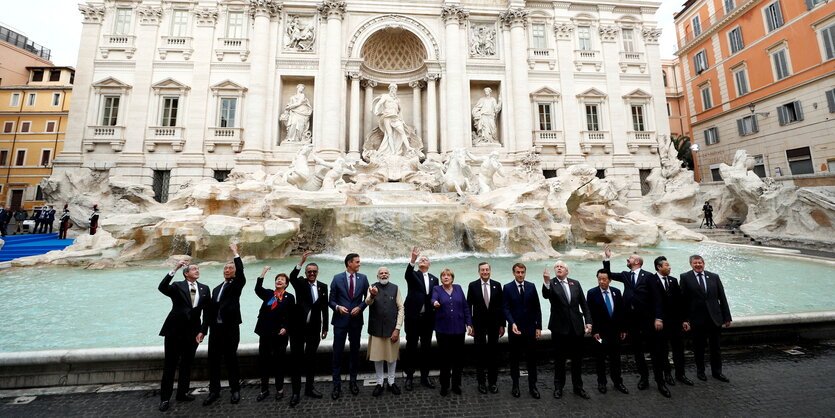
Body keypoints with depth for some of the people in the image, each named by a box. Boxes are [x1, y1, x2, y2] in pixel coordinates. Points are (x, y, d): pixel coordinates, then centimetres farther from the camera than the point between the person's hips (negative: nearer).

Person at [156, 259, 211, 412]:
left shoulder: (204, 289, 4)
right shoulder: (177, 286, -4)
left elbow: (207, 311, 4)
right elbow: (161, 288, -27)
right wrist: (174, 269, -33)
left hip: (192, 332, 3)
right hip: (174, 330, -3)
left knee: (187, 364, 14)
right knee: (170, 365, 6)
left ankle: (182, 393, 28)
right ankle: (165, 398, 20)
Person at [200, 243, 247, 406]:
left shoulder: (237, 285, 0)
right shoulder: (216, 289, 17)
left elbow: (241, 272, -22)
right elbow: (210, 311, 17)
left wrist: (235, 253, -20)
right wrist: (204, 330, 10)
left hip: (231, 328, -5)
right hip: (216, 329, 5)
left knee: (231, 359, 3)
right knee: (213, 359, 8)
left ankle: (235, 390, 17)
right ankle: (214, 391, 23)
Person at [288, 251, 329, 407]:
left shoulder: (323, 286, 3)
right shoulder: (300, 283, -3)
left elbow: (324, 309, 6)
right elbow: (292, 277, -27)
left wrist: (325, 328, 7)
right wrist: (302, 261, -40)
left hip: (314, 329, 2)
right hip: (298, 327, -2)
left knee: (311, 358, 14)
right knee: (297, 359, 6)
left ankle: (309, 388, 30)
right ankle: (296, 392, 18)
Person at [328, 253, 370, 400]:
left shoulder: (363, 278, 0)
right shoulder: (337, 278, -4)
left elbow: (367, 298, 5)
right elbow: (331, 300, -1)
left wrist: (360, 307, -12)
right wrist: (337, 307, -20)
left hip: (356, 320, 2)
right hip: (340, 320, -2)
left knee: (355, 351, 14)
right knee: (337, 352, 5)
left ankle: (353, 381, 31)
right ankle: (337, 384, 20)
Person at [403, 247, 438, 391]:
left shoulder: (434, 279, 10)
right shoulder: (413, 275, -2)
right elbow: (407, 274, -26)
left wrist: (435, 309, 4)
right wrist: (413, 259, -42)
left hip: (428, 318, 4)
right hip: (413, 317, -3)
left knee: (426, 347, 12)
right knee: (411, 347, 7)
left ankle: (425, 376, 26)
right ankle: (409, 377, 20)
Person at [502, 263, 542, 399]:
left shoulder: (531, 286, 2)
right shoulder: (507, 288, -5)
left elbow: (537, 308, 4)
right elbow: (506, 309, -8)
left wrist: (538, 327, 1)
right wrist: (512, 323, -21)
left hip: (530, 328, 2)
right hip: (515, 329, -1)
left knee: (531, 358, 9)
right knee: (514, 358, 10)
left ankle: (532, 386, 22)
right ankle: (515, 385, 25)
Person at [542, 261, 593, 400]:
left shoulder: (575, 283, 6)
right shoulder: (551, 284, -7)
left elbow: (584, 304, 8)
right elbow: (546, 295, -28)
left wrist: (588, 321, 0)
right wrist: (546, 281, -45)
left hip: (577, 327, 3)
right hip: (560, 327, -3)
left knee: (577, 359, 14)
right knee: (559, 359, 9)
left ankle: (578, 387, 31)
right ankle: (558, 387, 25)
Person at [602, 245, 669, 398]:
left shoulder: (649, 276, -4)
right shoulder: (625, 275, 9)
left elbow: (656, 298, -6)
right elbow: (608, 274, 14)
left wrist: (658, 318, -11)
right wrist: (607, 258, 3)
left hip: (647, 319, -4)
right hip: (631, 320, 4)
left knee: (655, 350, 5)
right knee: (637, 350, 12)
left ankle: (660, 381, 17)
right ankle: (644, 378, 26)